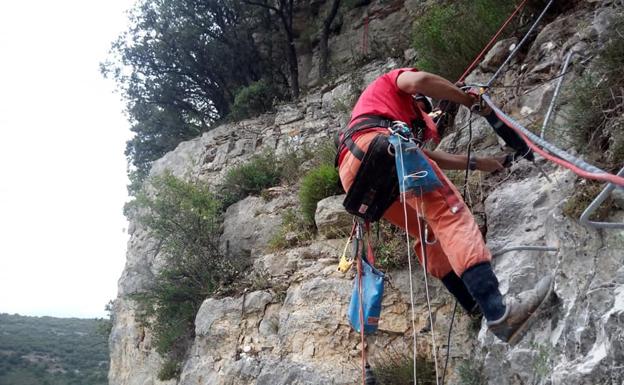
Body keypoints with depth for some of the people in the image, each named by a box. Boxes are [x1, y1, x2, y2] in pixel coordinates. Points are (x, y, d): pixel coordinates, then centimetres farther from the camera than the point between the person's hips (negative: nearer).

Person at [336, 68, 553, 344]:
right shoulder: (392, 81, 28)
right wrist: (470, 100, 13)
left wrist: (476, 163, 41)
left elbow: (426, 156, 40)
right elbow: (419, 81, 2)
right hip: (376, 145, -8)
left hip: (351, 175, 8)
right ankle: (498, 311, -28)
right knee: (449, 213, -15)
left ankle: (476, 305, 6)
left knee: (429, 232, 14)